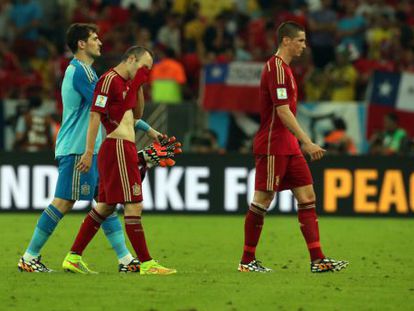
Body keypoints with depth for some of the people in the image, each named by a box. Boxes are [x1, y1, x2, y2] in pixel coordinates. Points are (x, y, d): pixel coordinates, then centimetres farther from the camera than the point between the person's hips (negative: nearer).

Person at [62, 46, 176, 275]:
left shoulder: (126, 83, 19)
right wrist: (89, 152, -21)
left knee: (105, 206, 12)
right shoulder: (109, 80, -11)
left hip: (124, 149, 10)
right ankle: (146, 264, -9)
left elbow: (137, 114, 27)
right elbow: (95, 115, -16)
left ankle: (73, 257, 14)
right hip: (117, 147, -10)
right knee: (133, 205, -9)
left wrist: (139, 86, 14)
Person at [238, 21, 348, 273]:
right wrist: (307, 142, -23)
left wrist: (303, 142, 22)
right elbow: (283, 112, -21)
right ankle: (247, 261, 6)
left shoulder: (284, 68, 16)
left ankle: (318, 259, 0)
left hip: (288, 146, 10)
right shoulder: (276, 68, -14)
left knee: (307, 197, 3)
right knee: (262, 200, -3)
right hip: (272, 146, -10)